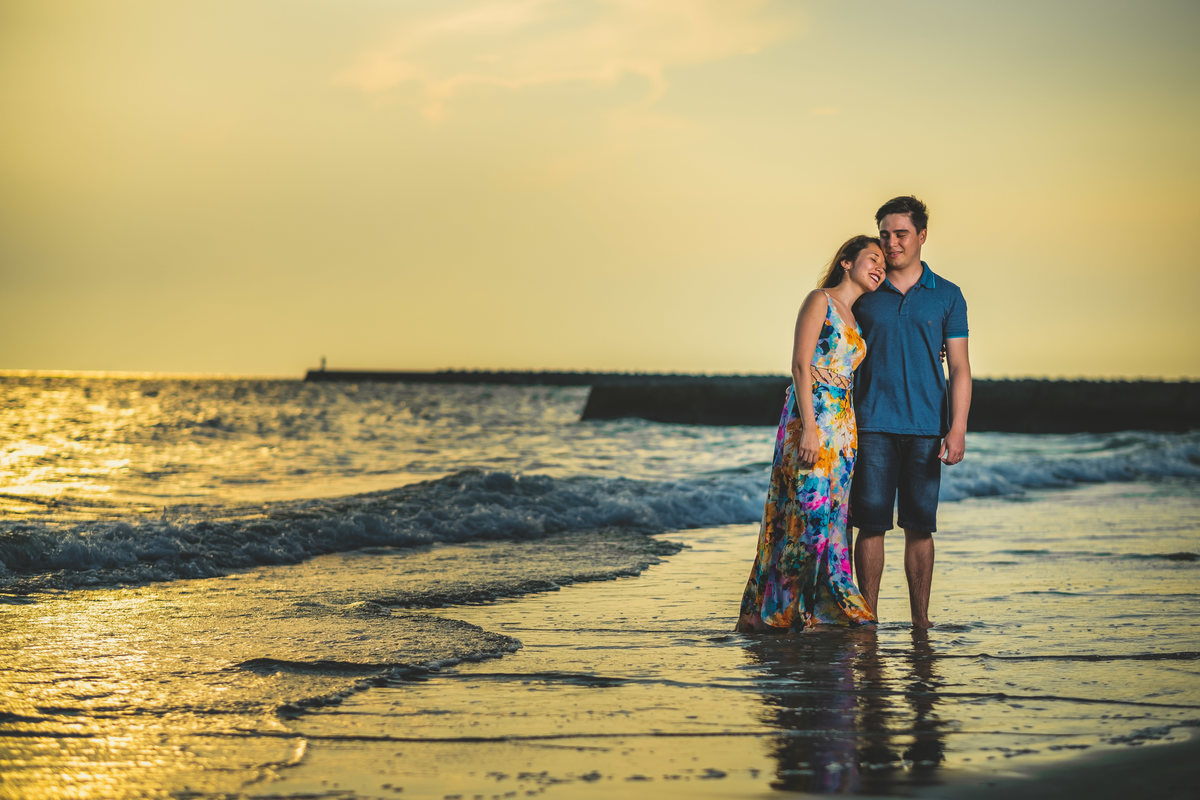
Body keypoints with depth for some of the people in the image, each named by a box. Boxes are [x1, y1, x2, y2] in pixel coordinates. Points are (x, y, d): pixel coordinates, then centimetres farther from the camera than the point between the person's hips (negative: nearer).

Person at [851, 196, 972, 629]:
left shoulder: (947, 296, 7)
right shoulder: (864, 295, 7)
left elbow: (959, 368, 5)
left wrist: (957, 429, -6)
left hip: (926, 428, 0)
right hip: (873, 426, 0)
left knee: (920, 525, 3)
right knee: (871, 523, -3)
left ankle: (920, 617, 9)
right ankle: (867, 616, 4)